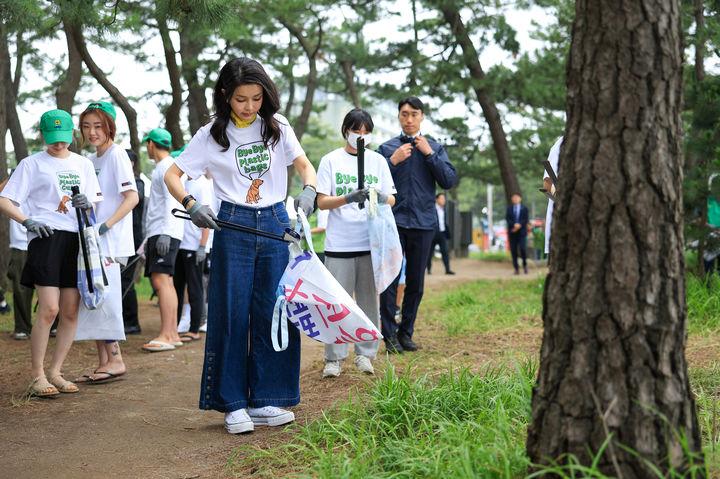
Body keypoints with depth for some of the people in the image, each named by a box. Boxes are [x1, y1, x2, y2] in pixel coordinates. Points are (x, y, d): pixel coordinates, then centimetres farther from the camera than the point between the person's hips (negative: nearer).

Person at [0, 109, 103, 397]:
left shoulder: (83, 164, 19)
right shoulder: (32, 164, 6)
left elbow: (98, 201, 19)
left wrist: (88, 203, -4)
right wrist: (27, 221, -16)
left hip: (77, 239, 5)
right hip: (46, 238, -5)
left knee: (71, 312, 3)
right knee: (49, 309, -14)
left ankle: (55, 372, 13)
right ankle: (37, 376, -5)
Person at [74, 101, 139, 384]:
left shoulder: (116, 155, -8)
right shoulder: (92, 160, 17)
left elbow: (132, 197, -16)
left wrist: (105, 226, -22)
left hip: (110, 242, -8)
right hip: (93, 242, 8)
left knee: (103, 298, -9)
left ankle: (115, 360, -1)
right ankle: (103, 362, 13)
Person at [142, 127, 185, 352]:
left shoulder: (167, 167, -7)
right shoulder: (161, 167, 23)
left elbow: (171, 201, -18)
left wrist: (165, 233, -26)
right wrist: (149, 240, 25)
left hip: (165, 233, -11)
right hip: (158, 233, 11)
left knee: (161, 280, -18)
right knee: (165, 282, 11)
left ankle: (166, 335, -24)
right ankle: (173, 333, 13)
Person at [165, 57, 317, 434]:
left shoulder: (278, 127, 5)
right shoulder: (212, 135, -1)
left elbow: (304, 165, 2)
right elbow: (172, 175, -2)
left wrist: (309, 191, -21)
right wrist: (191, 206, -21)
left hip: (276, 224, 3)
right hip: (233, 227, -2)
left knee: (274, 314, 3)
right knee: (232, 314, -1)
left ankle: (264, 399, 12)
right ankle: (234, 403, 6)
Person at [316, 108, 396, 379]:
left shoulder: (378, 161, 10)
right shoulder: (331, 160, 3)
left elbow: (391, 199, 10)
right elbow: (322, 201, -2)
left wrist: (380, 197, -14)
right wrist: (349, 198, -19)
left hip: (371, 242, 2)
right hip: (339, 244, -2)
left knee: (369, 300, 5)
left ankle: (365, 354, 14)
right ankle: (334, 358, 4)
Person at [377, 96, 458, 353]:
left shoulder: (435, 147, 8)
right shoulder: (387, 148, 6)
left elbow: (450, 181, -2)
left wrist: (430, 154, -8)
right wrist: (393, 161, -11)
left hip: (424, 223, 2)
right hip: (394, 221, -2)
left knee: (416, 282, 7)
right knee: (390, 279, -5)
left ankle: (406, 332, 17)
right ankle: (389, 334, 2)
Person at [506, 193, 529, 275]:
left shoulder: (524, 208, 8)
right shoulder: (509, 208, 11)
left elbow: (526, 219, 1)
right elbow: (507, 219, 1)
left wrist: (519, 225, -12)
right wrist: (514, 225, -15)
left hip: (521, 232, -1)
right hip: (512, 232, 1)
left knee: (523, 249, -12)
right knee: (513, 251, -2)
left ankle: (525, 265, 10)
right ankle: (516, 268, 4)